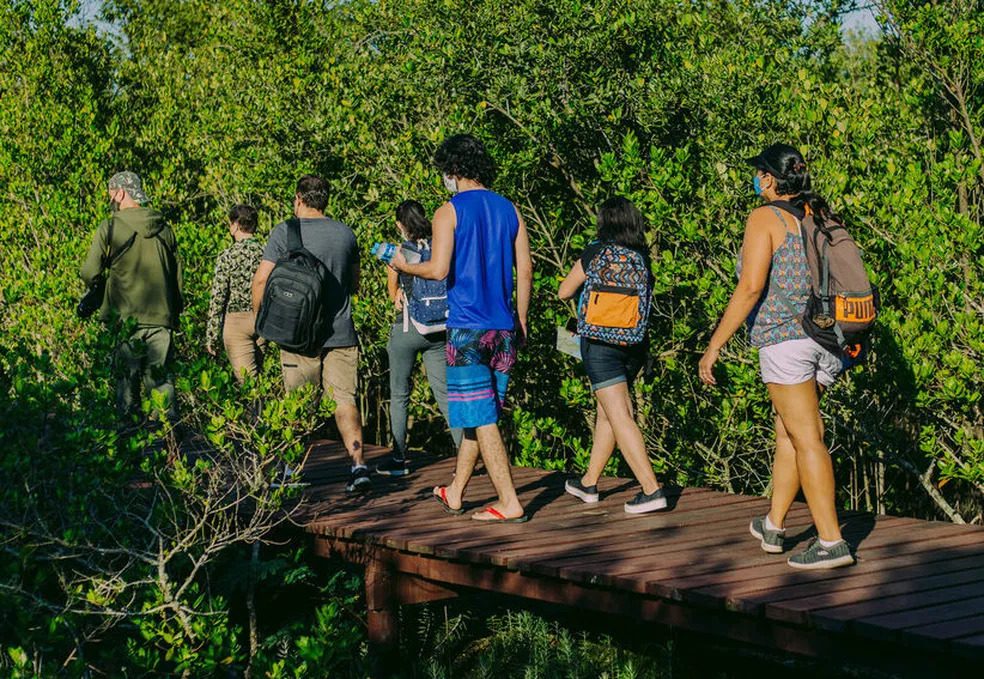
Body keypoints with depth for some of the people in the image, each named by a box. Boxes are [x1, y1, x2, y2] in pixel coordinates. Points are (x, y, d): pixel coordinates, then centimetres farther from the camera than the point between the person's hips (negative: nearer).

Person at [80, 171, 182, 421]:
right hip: (161, 316, 3)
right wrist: (175, 313, 21)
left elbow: (89, 273, -6)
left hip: (125, 316, -3)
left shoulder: (110, 227, -6)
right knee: (160, 379, 7)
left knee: (127, 377, 5)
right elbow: (177, 276, 11)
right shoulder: (164, 229, 7)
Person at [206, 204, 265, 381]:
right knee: (258, 376, 14)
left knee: (247, 379, -6)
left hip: (236, 319, -4)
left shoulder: (228, 256, -9)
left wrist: (211, 336, -4)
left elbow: (218, 298, -9)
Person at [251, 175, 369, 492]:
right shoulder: (346, 233, 8)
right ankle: (358, 463, -13)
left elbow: (261, 280, -7)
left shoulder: (285, 232, -5)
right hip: (341, 333, 3)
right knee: (344, 399, 1)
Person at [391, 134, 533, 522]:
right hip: (503, 329, 6)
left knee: (481, 418, -3)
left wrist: (404, 266, 2)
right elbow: (525, 272, 7)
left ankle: (509, 503, -5)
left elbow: (439, 270, -17)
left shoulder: (449, 212, -7)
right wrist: (520, 321, 15)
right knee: (480, 415, 15)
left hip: (466, 328, -6)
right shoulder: (509, 210, 9)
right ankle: (455, 493, 26)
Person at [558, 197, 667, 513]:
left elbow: (564, 292, 4)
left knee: (620, 417, -9)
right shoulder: (642, 257, 4)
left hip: (600, 343, -6)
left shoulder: (595, 253, -6)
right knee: (606, 414, 18)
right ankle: (589, 483, 31)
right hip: (633, 346, 6)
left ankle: (651, 490, -19)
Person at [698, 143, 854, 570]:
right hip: (828, 337, 7)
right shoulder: (821, 215, 14)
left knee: (807, 438, -5)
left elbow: (750, 288, -15)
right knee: (788, 430, 18)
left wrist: (714, 346, -11)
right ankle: (773, 526, 28)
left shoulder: (766, 218, -6)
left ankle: (831, 542, -5)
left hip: (785, 335, -7)